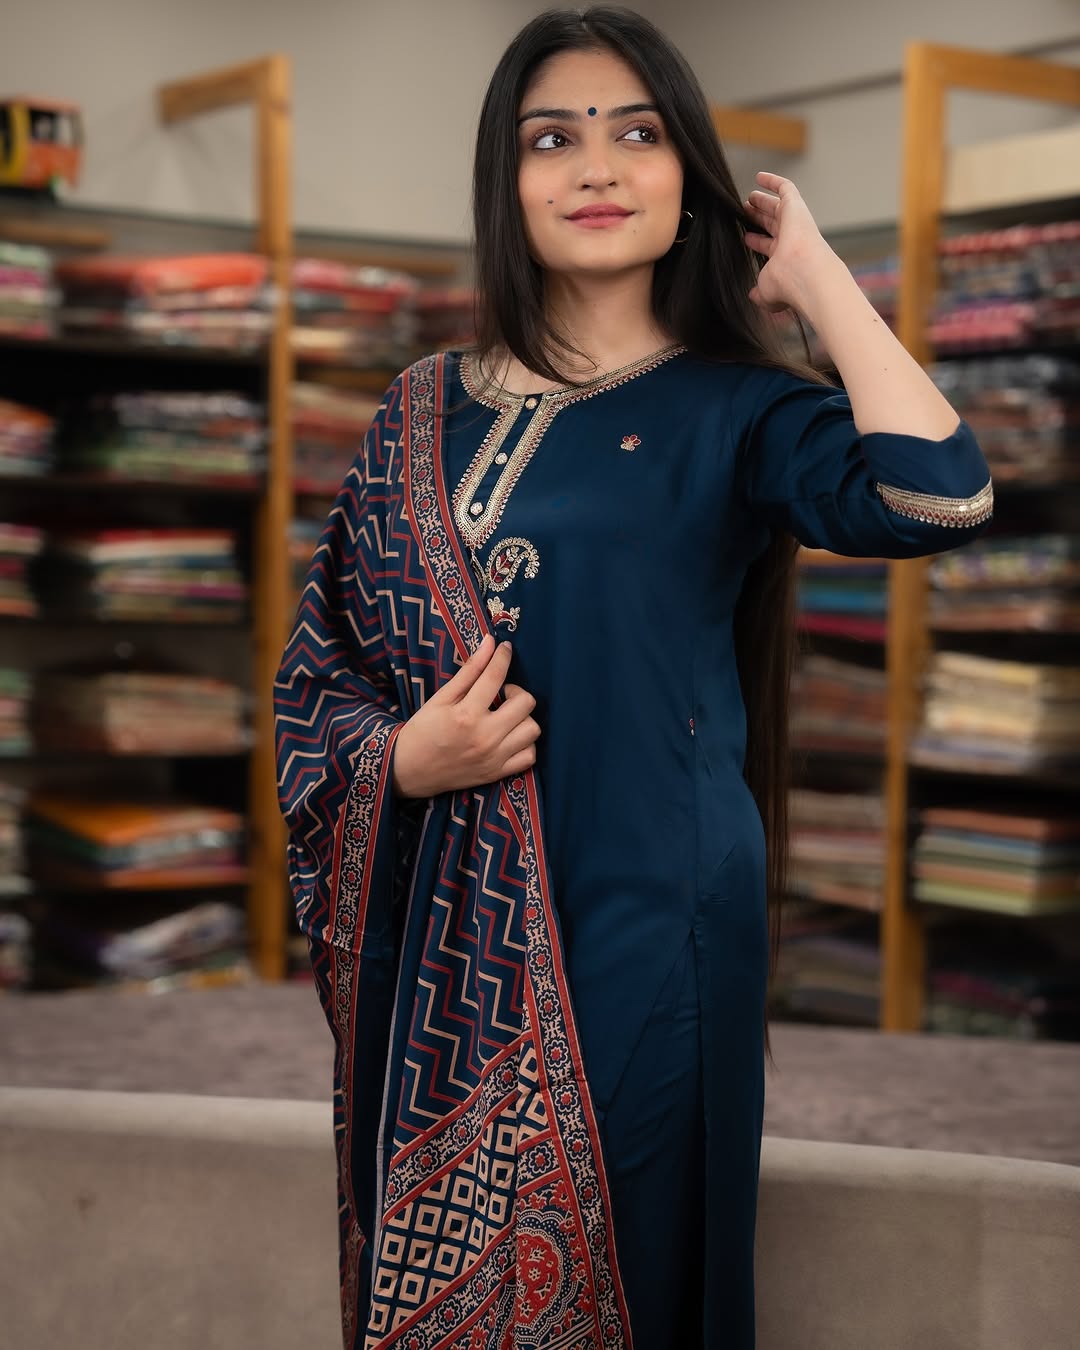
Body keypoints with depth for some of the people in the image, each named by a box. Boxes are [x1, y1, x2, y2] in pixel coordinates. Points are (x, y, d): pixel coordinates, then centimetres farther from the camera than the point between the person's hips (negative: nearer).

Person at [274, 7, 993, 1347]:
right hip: (439, 921, 4)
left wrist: (811, 270, -13)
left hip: (642, 908, -3)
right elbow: (321, 664, 10)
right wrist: (403, 760, -11)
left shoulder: (730, 411, -4)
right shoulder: (428, 410, 7)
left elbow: (936, 496, -25)